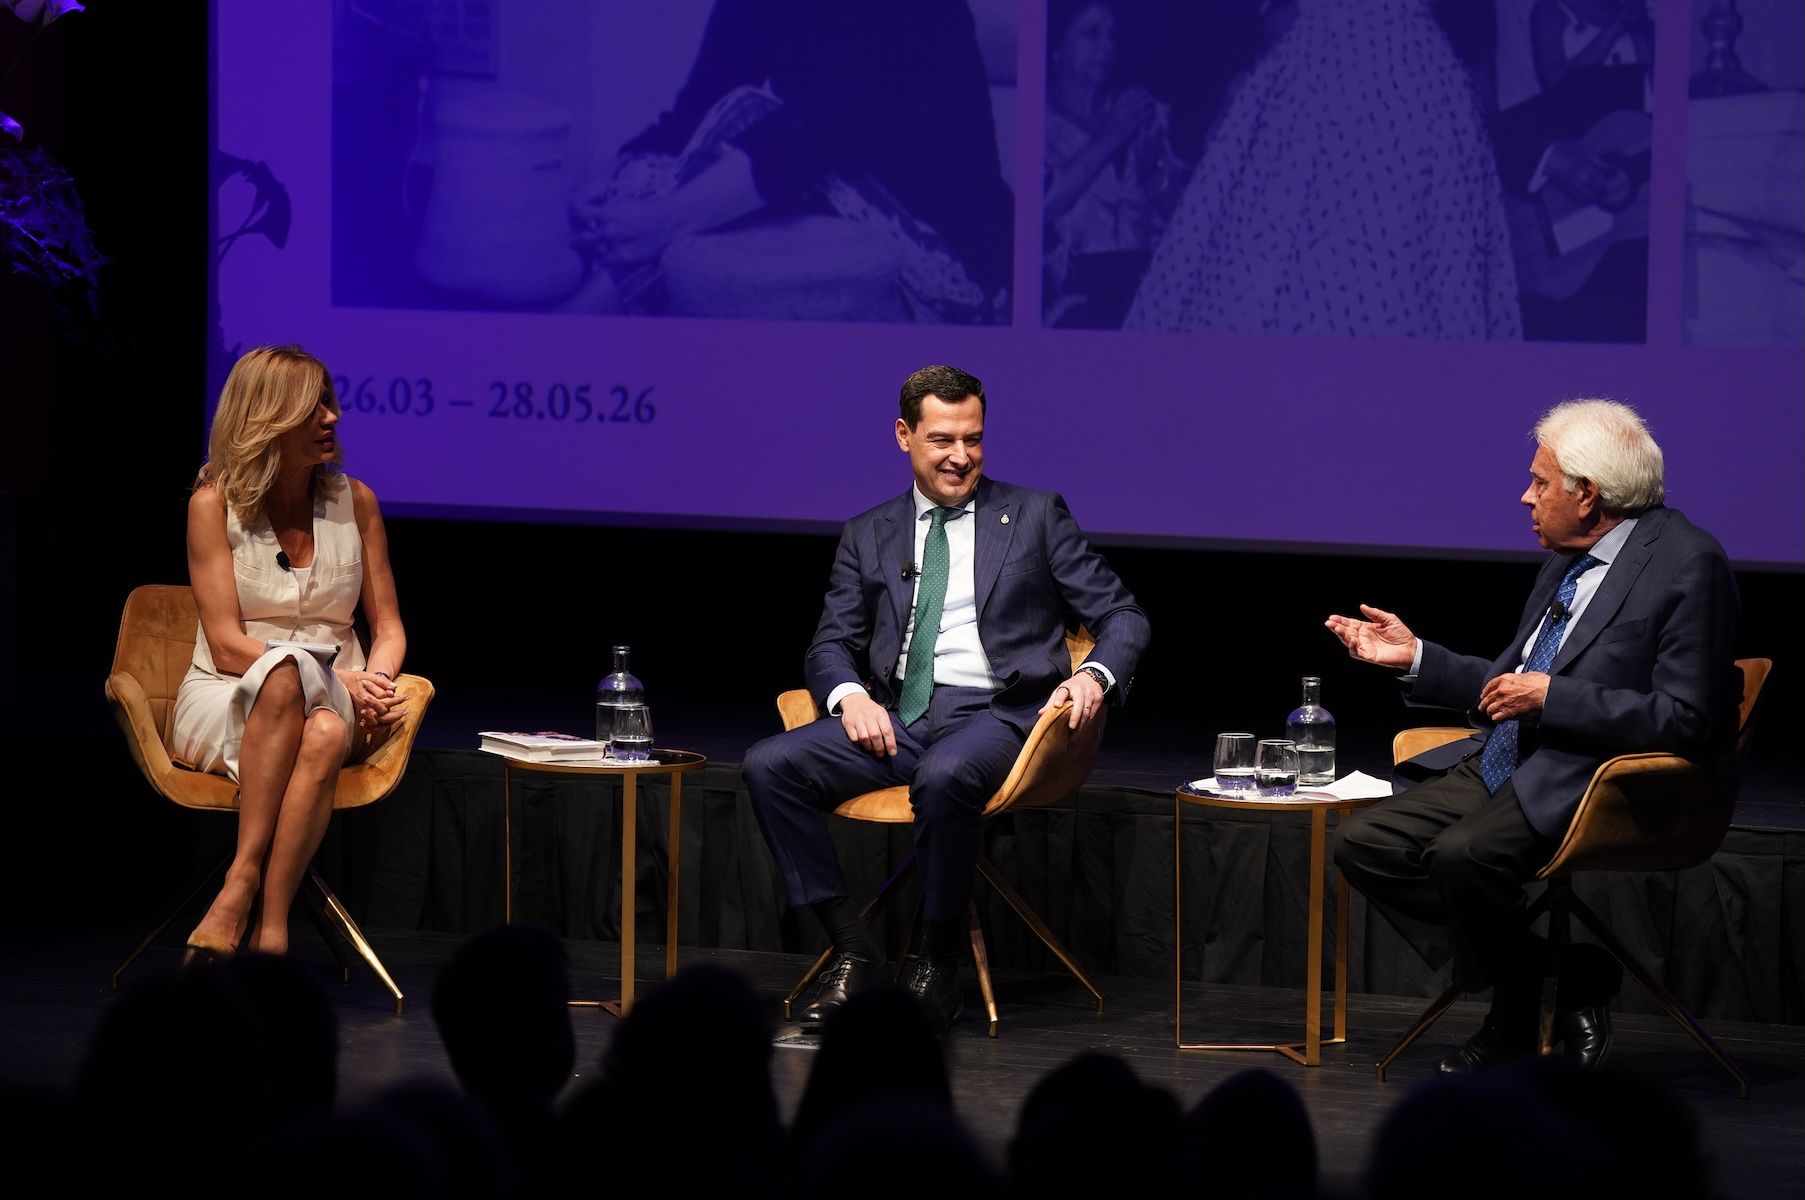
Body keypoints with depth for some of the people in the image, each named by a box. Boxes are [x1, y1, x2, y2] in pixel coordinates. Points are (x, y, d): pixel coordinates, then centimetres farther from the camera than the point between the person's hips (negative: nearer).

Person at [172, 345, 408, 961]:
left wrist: (375, 680, -13)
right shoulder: (214, 504, -3)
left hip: (332, 704, 2)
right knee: (286, 675, -40)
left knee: (326, 733, -37)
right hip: (226, 701, -2)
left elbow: (387, 627, 11)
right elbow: (227, 646, -9)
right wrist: (339, 678, -20)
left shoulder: (354, 500, 7)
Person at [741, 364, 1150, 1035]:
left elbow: (1122, 618, 9)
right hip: (895, 719, 4)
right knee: (768, 766, -21)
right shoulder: (869, 536, 19)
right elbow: (831, 645, 15)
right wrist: (850, 695, -9)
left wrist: (1095, 676, -13)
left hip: (990, 715, -4)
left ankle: (936, 968, -22)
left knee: (943, 777, -39)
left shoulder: (1036, 517, 11)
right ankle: (851, 952, -16)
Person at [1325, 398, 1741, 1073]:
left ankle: (1516, 1027, -6)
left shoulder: (1687, 563, -13)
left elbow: (1687, 718, -20)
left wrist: (1552, 696, -19)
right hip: (1503, 765, 10)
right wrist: (1415, 659, 17)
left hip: (1591, 784, -10)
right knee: (1364, 841, -2)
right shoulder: (1567, 561, 15)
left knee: (1462, 854, -32)